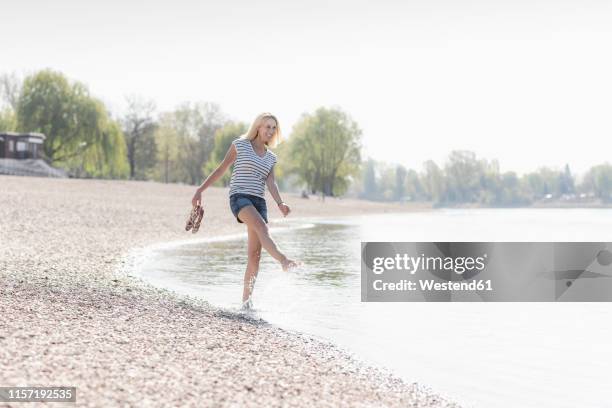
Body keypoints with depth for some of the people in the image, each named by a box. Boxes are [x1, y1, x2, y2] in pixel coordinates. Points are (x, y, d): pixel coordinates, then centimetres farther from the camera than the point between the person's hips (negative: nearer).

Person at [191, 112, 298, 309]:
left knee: (255, 253, -3)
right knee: (261, 225, -35)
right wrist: (200, 190, 5)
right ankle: (283, 261, -57)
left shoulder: (271, 157, 18)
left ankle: (246, 298, 3)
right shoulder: (240, 145, 7)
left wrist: (280, 203, -14)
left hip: (258, 201, 5)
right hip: (239, 197, -5)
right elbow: (221, 169, 8)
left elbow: (271, 183, 5)